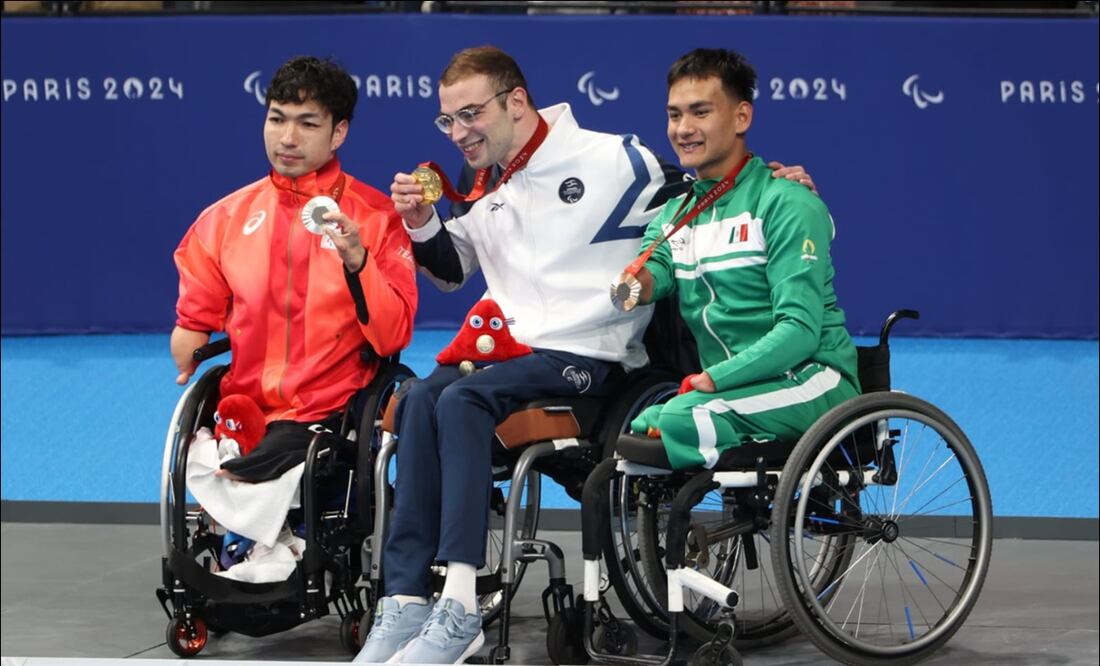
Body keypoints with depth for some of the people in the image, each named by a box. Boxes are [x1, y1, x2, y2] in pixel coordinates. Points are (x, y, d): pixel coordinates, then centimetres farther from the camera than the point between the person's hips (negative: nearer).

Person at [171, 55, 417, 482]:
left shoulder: (376, 217, 3)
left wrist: (357, 262, -17)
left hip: (328, 413, -4)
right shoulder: (225, 218, 13)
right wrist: (187, 366, 6)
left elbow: (393, 337, -5)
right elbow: (194, 322, 24)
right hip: (242, 410, 4)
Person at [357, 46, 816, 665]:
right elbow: (452, 270, 29)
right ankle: (407, 606, -30)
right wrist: (422, 224, 8)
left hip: (586, 357, -6)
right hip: (507, 348, 6)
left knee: (462, 400, -32)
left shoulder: (610, 159, -3)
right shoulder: (484, 187, 17)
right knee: (420, 399, -26)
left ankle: (460, 608, -37)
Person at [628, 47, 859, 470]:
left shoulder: (786, 204, -6)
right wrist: (638, 282, -27)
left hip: (811, 381, -7)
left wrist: (712, 380, -25)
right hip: (731, 388, 7)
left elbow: (801, 330, -16)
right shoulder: (676, 209, 18)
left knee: (667, 423, -31)